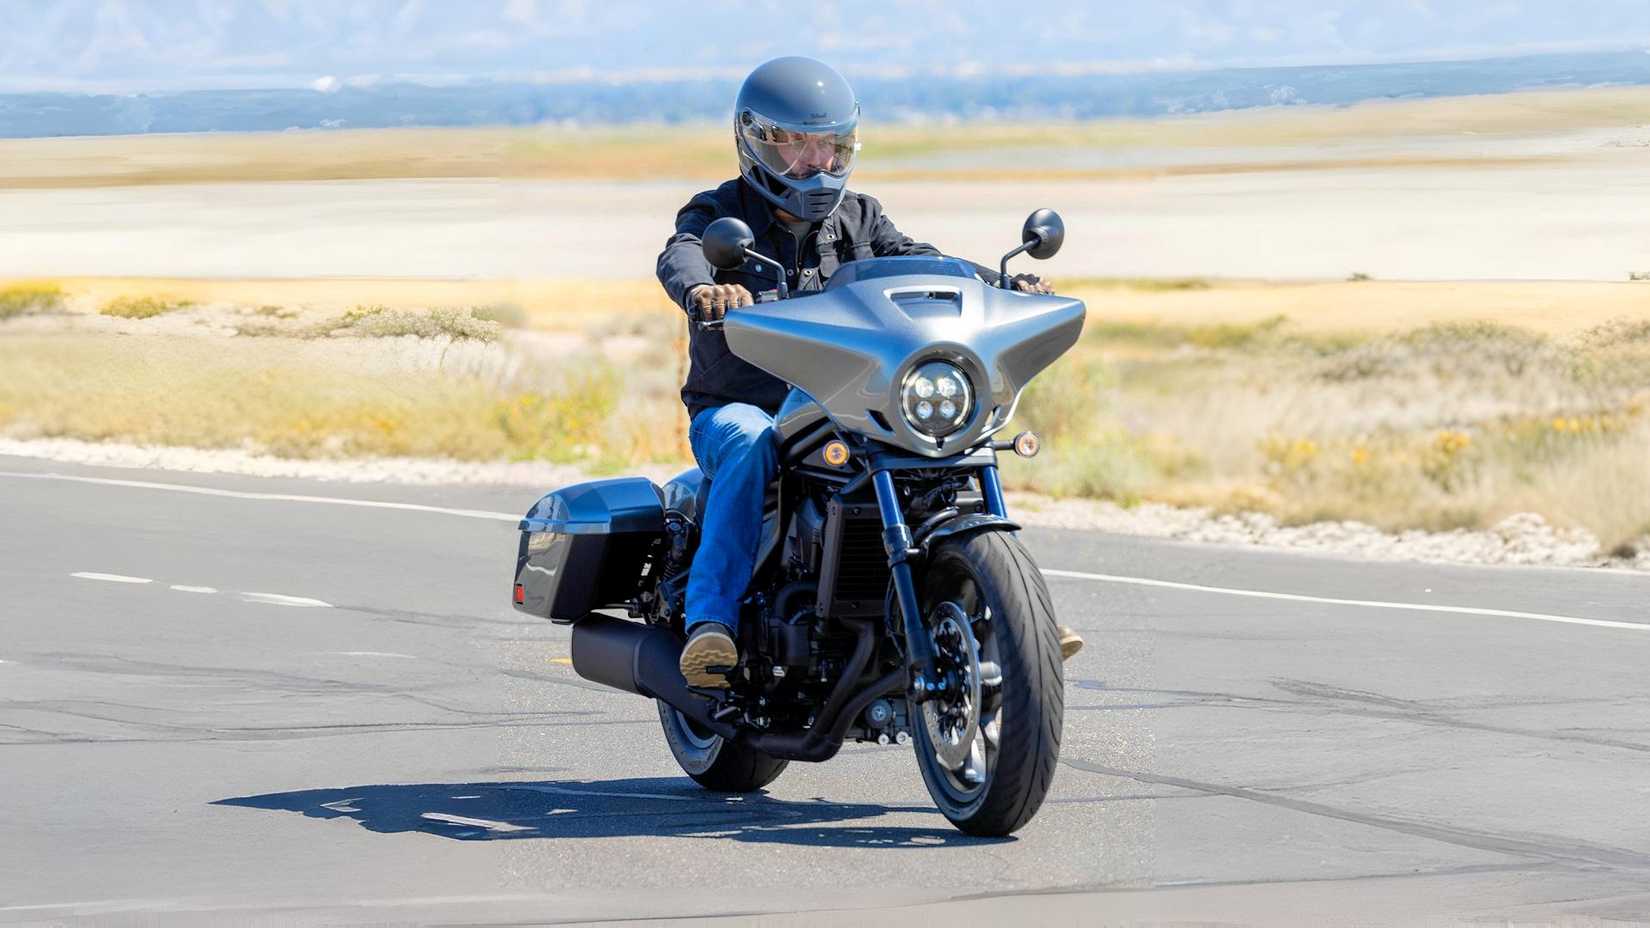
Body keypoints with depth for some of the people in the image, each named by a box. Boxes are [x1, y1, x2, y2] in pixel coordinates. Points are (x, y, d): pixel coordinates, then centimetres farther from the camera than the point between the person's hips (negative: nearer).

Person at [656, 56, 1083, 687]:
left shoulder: (857, 218, 14)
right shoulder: (720, 214, 0)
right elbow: (680, 256, -22)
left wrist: (1000, 286, -21)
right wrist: (704, 290, -48)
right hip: (737, 408, -4)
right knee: (752, 446, -38)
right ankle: (711, 621, -46)